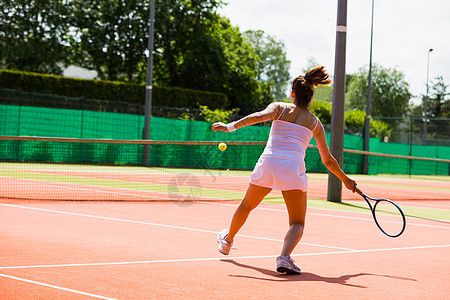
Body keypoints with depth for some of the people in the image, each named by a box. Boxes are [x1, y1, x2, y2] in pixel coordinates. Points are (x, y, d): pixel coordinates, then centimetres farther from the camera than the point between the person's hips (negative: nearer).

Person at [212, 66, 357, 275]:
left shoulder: (279, 108, 12)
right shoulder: (315, 123, 15)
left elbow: (259, 116, -12)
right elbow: (327, 160, 18)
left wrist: (230, 126, -16)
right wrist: (346, 180, 31)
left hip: (267, 164, 2)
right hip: (293, 169, -1)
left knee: (247, 205, 27)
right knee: (297, 223, 5)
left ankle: (227, 240, 49)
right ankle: (284, 256, -23)